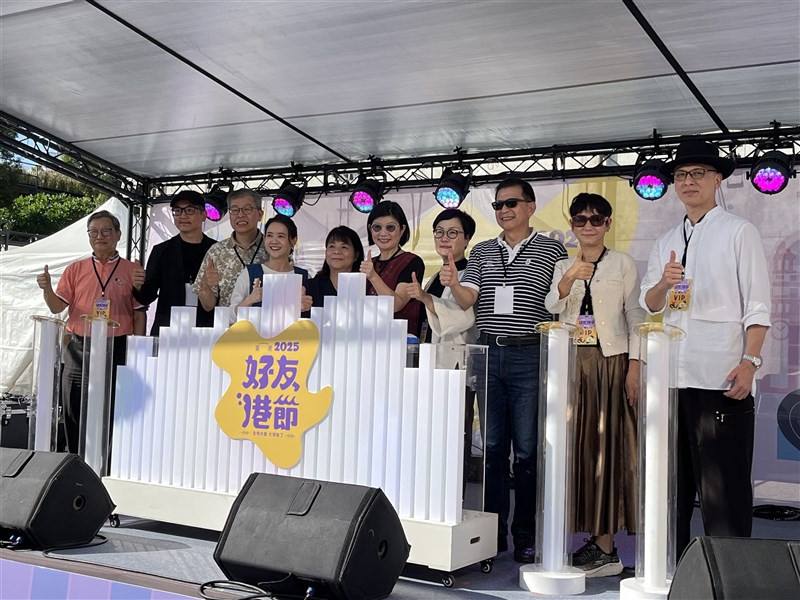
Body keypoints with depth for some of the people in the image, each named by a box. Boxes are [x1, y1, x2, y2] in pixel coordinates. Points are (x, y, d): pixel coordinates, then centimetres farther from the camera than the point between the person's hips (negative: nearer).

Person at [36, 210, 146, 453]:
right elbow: (57, 306, 8)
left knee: (113, 412, 1)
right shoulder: (75, 269, 11)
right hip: (79, 349, 3)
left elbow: (139, 314, 4)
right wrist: (47, 289, -13)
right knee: (74, 412, 6)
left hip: (117, 349, -2)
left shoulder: (133, 270, 5)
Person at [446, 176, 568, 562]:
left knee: (527, 450, 0)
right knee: (491, 446, 8)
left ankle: (526, 537, 9)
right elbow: (467, 300, 3)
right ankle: (491, 532, 17)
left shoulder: (552, 251, 4)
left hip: (530, 356, -3)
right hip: (488, 353, 4)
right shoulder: (481, 252, 13)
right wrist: (453, 284, -16)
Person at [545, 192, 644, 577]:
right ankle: (599, 541, 9)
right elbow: (552, 307, -3)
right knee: (576, 445, 1)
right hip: (571, 362, 4)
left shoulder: (623, 264, 3)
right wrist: (570, 278, -21)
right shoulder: (563, 267, 13)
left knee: (606, 445, -5)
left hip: (611, 361, -3)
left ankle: (605, 544, -1)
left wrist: (634, 367, -8)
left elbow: (635, 317, 0)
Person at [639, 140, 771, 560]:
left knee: (724, 481, -2)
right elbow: (649, 304, 12)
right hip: (673, 375, 5)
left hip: (722, 377, -5)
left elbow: (757, 307, -3)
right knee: (672, 478, 11)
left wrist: (750, 361, -14)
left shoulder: (738, 232, 3)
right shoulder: (667, 241, 17)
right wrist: (663, 283, -9)